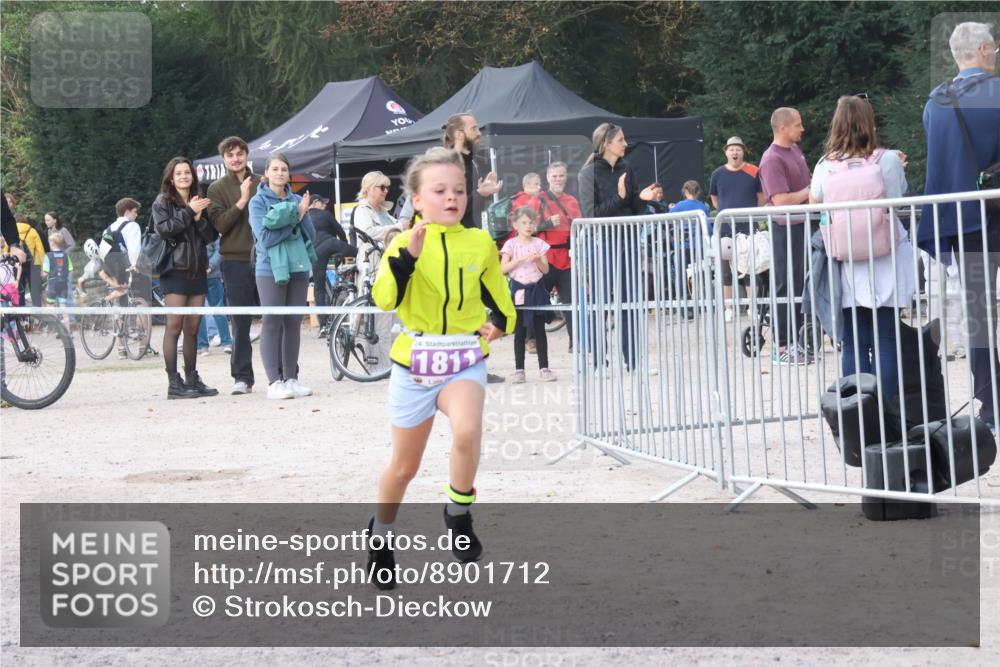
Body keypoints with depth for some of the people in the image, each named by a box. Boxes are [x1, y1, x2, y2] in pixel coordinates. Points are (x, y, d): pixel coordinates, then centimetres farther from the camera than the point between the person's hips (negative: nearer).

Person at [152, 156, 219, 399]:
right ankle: (174, 383, -8)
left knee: (192, 328, 7)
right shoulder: (163, 202, 3)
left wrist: (199, 218, -8)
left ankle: (192, 379, 12)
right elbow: (164, 229, -14)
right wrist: (188, 212, -14)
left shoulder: (199, 202, 16)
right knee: (174, 326, -7)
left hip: (197, 271, 5)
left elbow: (212, 236, 8)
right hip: (175, 270, -5)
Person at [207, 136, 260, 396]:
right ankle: (242, 377, 6)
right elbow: (219, 223, -8)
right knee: (241, 323, 0)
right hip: (235, 260, -2)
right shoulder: (218, 189, 5)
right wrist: (242, 201, -15)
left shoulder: (261, 184, 11)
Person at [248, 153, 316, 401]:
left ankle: (291, 378, 13)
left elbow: (310, 235, 6)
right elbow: (265, 237, -13)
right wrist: (295, 217, -11)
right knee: (272, 323, -5)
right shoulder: (258, 202, -1)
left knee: (294, 323, 6)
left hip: (299, 267, 4)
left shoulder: (297, 201, 11)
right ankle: (274, 381, -4)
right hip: (271, 269, -4)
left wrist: (300, 215, -11)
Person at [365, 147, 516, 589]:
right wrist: (407, 255, -32)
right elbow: (385, 298, -21)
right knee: (404, 466, 11)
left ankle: (458, 512, -5)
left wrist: (502, 322, 0)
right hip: (414, 361, -1)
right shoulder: (404, 243, -6)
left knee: (467, 431, -31)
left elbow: (497, 292, 18)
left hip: (465, 360, 1)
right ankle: (381, 534, 39)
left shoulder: (480, 243, 2)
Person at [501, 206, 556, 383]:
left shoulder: (539, 244, 5)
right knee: (520, 332, 3)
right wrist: (521, 259, -19)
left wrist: (538, 260, -16)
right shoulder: (511, 244, 0)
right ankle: (519, 370, 7)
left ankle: (544, 368, 6)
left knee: (539, 330, 3)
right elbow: (503, 268, -10)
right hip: (519, 290, -1)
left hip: (536, 289, 1)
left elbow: (546, 270, 4)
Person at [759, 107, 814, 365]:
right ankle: (781, 347, 1)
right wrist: (810, 191, -12)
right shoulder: (772, 160, -16)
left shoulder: (795, 150, 12)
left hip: (802, 225, 9)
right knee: (786, 287, -4)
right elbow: (781, 200, -23)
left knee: (800, 285, 12)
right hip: (785, 228, -9)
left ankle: (795, 341, 19)